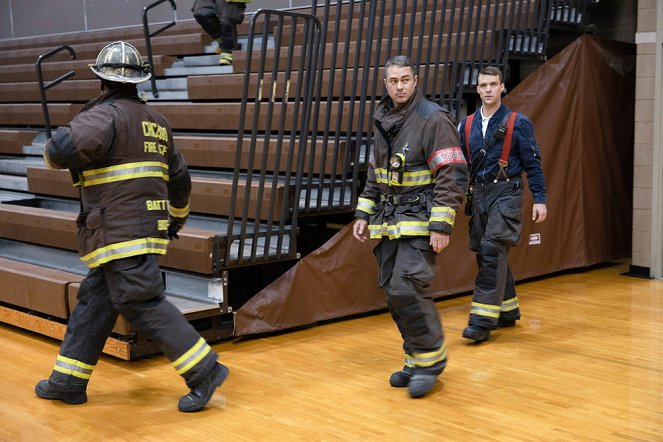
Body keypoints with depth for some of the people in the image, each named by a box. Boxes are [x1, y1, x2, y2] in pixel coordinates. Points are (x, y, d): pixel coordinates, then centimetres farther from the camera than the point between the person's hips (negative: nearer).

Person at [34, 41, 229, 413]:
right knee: (94, 301, 14)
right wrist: (177, 219, 38)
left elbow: (63, 149, -27)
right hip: (148, 226, 9)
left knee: (143, 305, -8)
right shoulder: (155, 121, 15)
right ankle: (68, 381, 20)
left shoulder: (105, 114, -10)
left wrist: (54, 154, -1)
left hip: (119, 234, -9)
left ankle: (205, 370, -7)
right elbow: (180, 179, 23)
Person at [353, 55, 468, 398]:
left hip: (419, 220, -7)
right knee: (393, 293, 7)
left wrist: (442, 225, -19)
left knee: (407, 290, -17)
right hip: (388, 221, 7)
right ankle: (416, 359, 22)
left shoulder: (434, 119, -9)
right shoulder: (383, 122, 14)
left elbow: (453, 175, -14)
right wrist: (363, 214, 16)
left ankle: (431, 358, 1)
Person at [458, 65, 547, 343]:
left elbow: (533, 163, 0)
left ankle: (483, 320, -17)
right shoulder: (467, 125, 10)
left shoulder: (518, 123, -1)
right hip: (478, 194, 5)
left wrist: (540, 199, -5)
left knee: (493, 250, -17)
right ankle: (508, 311, 25)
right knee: (485, 255, 9)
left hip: (506, 193, -5)